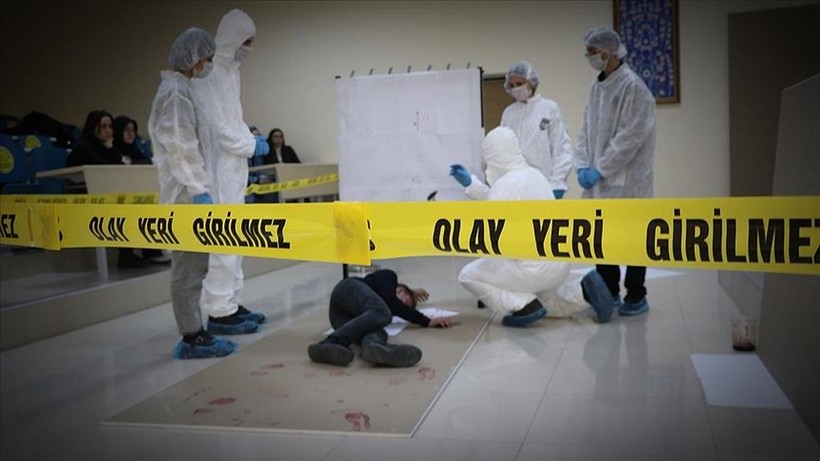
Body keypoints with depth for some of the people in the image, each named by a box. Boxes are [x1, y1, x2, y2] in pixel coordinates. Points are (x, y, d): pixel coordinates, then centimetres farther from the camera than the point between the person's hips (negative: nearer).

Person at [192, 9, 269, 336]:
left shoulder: (229, 69, 15)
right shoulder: (210, 73, -15)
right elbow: (217, 127, -19)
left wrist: (249, 139, 7)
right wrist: (252, 145, -7)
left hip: (232, 171, 10)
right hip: (219, 172, -10)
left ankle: (231, 303, 23)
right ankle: (219, 313, -1)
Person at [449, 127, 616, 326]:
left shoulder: (504, 184, -17)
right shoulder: (534, 174, 8)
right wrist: (470, 183, 25)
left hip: (536, 268, -8)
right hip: (560, 262, 8)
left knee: (468, 275, 6)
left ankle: (525, 306, -3)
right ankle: (584, 291, 14)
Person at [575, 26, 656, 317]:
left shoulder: (633, 86, -12)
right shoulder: (596, 87, 10)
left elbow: (630, 137, -17)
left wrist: (601, 170, -17)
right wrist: (583, 165, -1)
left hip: (625, 179, -7)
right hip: (600, 179, 7)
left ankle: (636, 297, 14)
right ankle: (609, 292, 25)